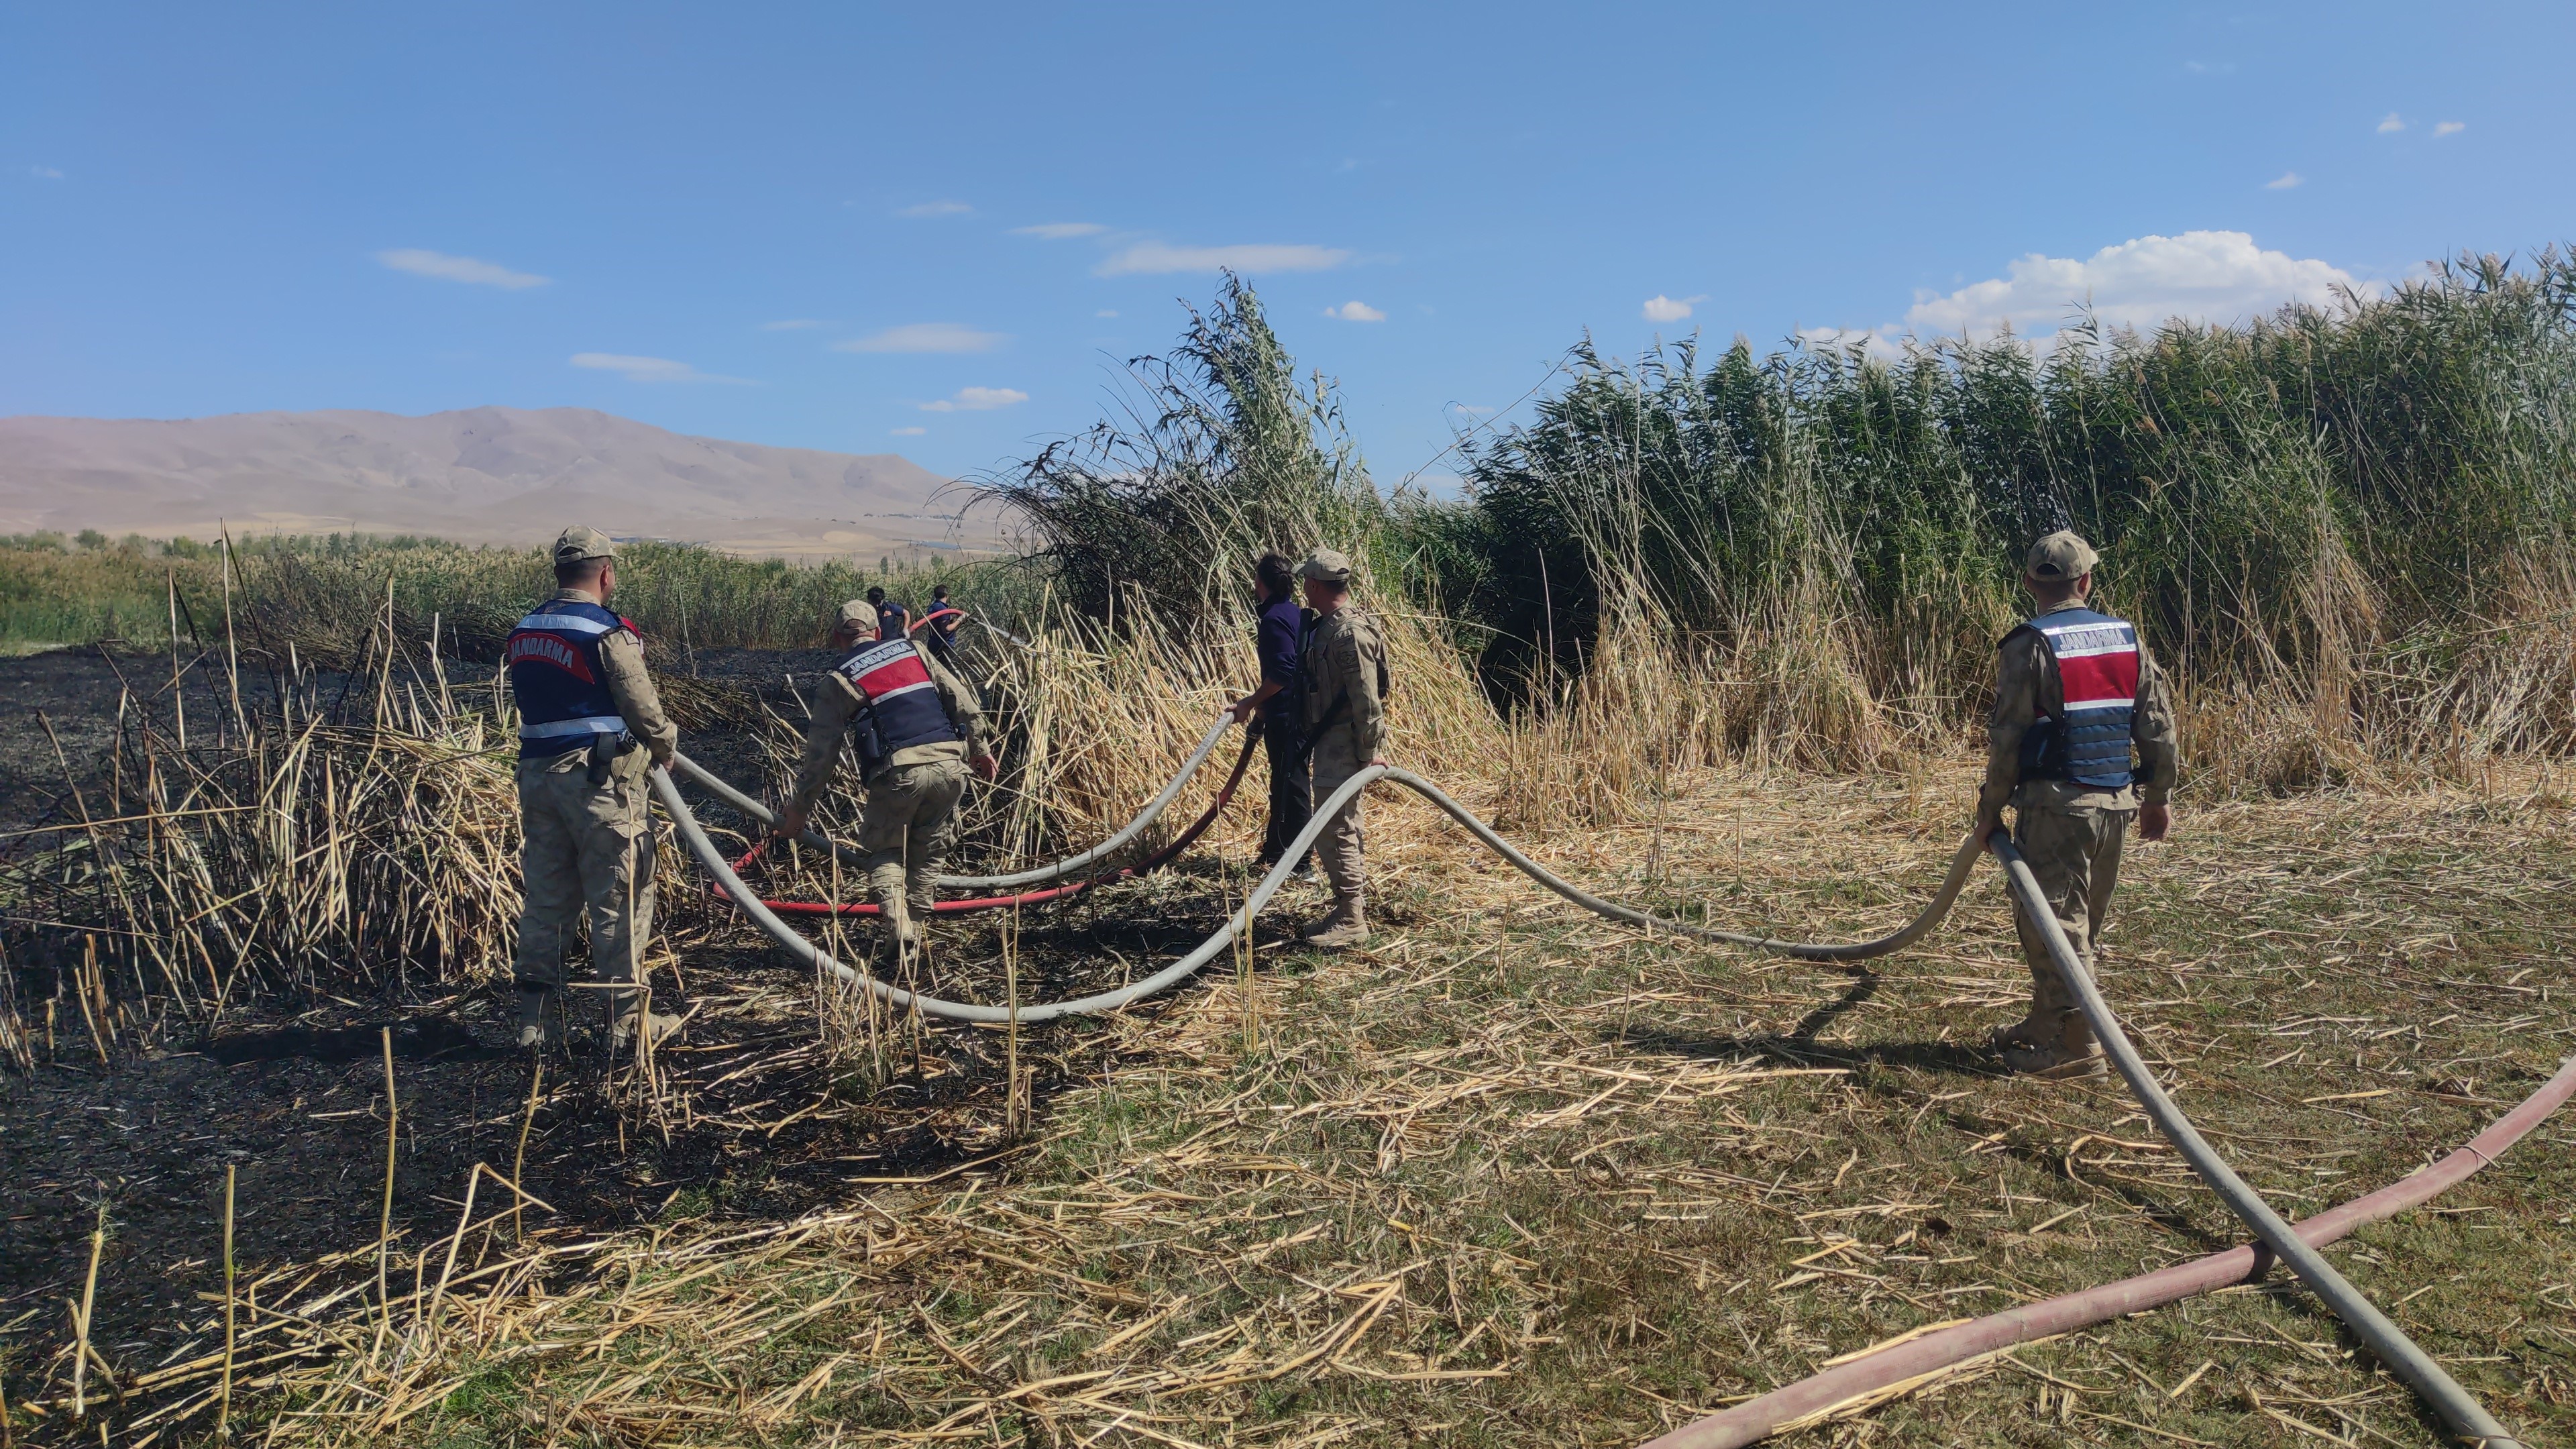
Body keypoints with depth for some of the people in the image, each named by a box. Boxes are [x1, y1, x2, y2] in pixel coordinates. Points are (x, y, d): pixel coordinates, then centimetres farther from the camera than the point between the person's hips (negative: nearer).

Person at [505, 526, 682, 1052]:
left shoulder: (523, 632, 10)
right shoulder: (607, 632, -13)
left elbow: (544, 705, 13)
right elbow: (644, 710, -11)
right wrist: (666, 744, 10)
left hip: (537, 773, 7)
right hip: (601, 779, -7)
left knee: (546, 898, 14)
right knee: (620, 899, 2)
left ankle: (535, 1018, 20)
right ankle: (627, 1019, 9)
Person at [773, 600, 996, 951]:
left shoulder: (837, 681, 9)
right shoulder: (914, 651, 17)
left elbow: (821, 754, 8)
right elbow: (964, 704, 14)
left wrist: (798, 810, 18)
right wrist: (978, 749, 26)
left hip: (896, 773, -3)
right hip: (949, 764, 3)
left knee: (886, 854, 16)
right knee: (929, 854, 20)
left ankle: (898, 929, -5)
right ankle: (913, 933, 18)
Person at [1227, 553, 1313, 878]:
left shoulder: (1275, 619, -17)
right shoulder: (1297, 614, 11)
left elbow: (1282, 673, -25)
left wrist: (1251, 702, -16)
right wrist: (1264, 645, 23)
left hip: (1285, 716, -10)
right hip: (1299, 713, 10)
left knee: (1290, 785, -2)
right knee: (1284, 782, 19)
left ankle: (1298, 862, 5)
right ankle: (1276, 851, 31)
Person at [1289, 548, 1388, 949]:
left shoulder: (1349, 631, -20)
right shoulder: (1326, 626, 12)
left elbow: (1367, 699, -21)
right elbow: (1318, 685, 23)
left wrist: (1369, 753, -19)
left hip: (1344, 747, -10)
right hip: (1329, 743, 10)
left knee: (1334, 835, -8)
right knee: (1344, 831, 16)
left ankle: (1351, 922, -1)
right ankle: (1352, 908, 25)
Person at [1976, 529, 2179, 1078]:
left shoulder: (2030, 646, -12)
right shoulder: (2128, 639, 7)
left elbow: (2007, 738, -13)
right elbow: (2159, 728, 9)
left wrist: (1991, 808, -3)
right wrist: (2158, 798, 19)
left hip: (2055, 805, -7)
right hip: (2116, 805, 7)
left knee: (2053, 922, -1)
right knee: (2082, 922, 16)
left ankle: (2077, 1044, 0)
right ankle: (2043, 1024, 28)